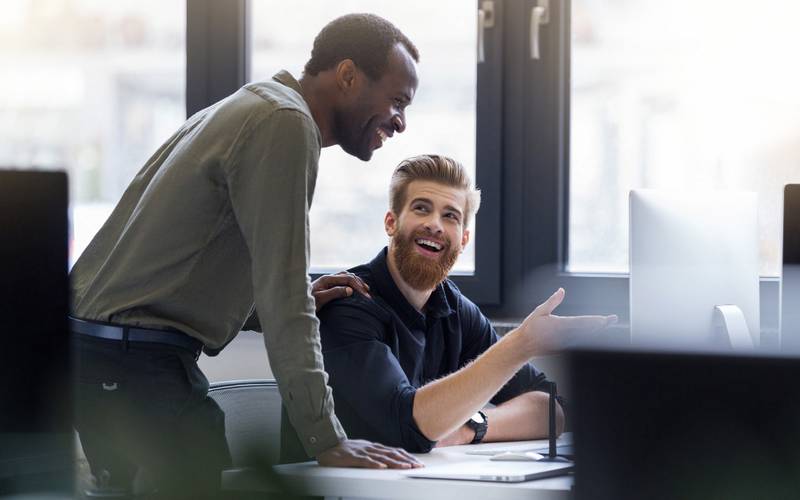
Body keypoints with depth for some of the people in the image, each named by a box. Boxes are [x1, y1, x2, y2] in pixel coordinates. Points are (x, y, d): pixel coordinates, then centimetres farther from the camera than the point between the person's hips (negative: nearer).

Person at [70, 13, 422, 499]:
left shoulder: (250, 109, 19)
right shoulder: (286, 125, -13)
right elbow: (283, 292, -19)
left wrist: (293, 301, 14)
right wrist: (326, 439, -19)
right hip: (138, 361, -11)